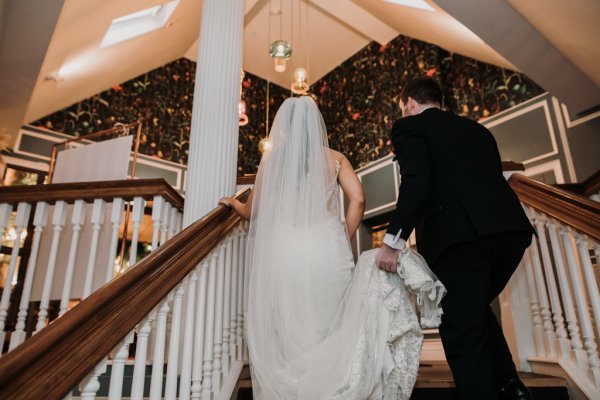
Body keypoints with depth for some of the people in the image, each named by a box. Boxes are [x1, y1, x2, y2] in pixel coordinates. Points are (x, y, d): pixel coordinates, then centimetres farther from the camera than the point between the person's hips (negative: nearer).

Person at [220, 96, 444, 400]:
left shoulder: (271, 159, 7)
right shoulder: (334, 158, 7)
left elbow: (253, 212, 15)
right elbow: (357, 200, -5)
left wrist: (233, 203, 36)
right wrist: (343, 242, 4)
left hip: (283, 254, 0)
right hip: (326, 251, 0)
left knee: (285, 334, 10)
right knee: (330, 327, 10)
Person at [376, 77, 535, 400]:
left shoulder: (409, 127, 7)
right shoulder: (476, 129, 26)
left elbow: (416, 184, -11)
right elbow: (491, 182, 23)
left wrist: (393, 240, -11)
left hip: (460, 236, -8)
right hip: (510, 230, 8)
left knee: (462, 331, 3)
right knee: (476, 309, 27)